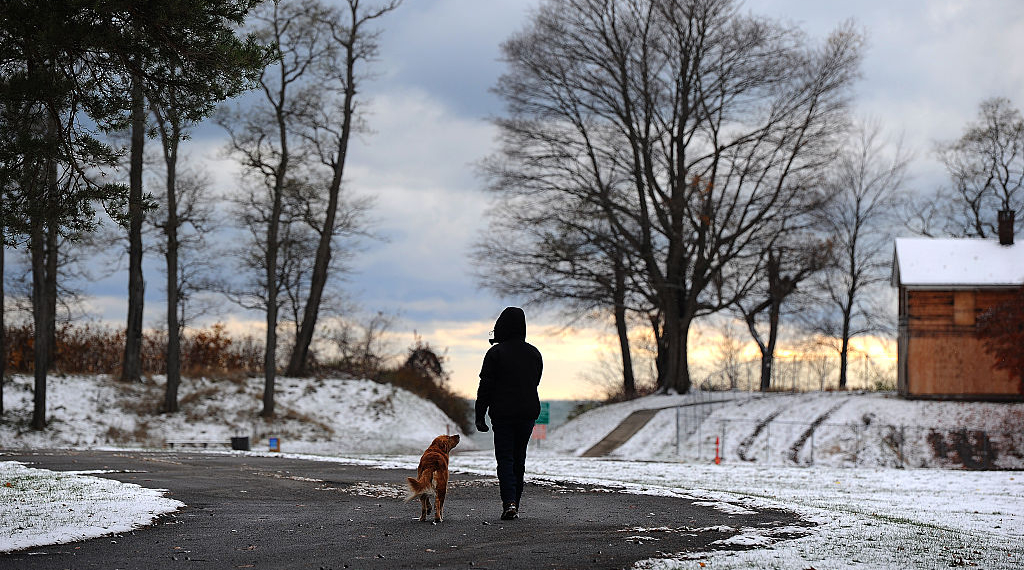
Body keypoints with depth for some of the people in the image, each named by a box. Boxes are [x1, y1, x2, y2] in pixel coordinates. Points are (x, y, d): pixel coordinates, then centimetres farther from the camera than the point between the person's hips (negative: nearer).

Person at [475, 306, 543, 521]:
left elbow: (486, 386, -9)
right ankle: (515, 505, 16)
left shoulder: (495, 353, -9)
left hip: (502, 413, -4)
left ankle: (509, 502, -17)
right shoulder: (534, 353, 6)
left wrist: (480, 415, -6)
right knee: (519, 458, 13)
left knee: (505, 458, -1)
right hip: (528, 412, 4)